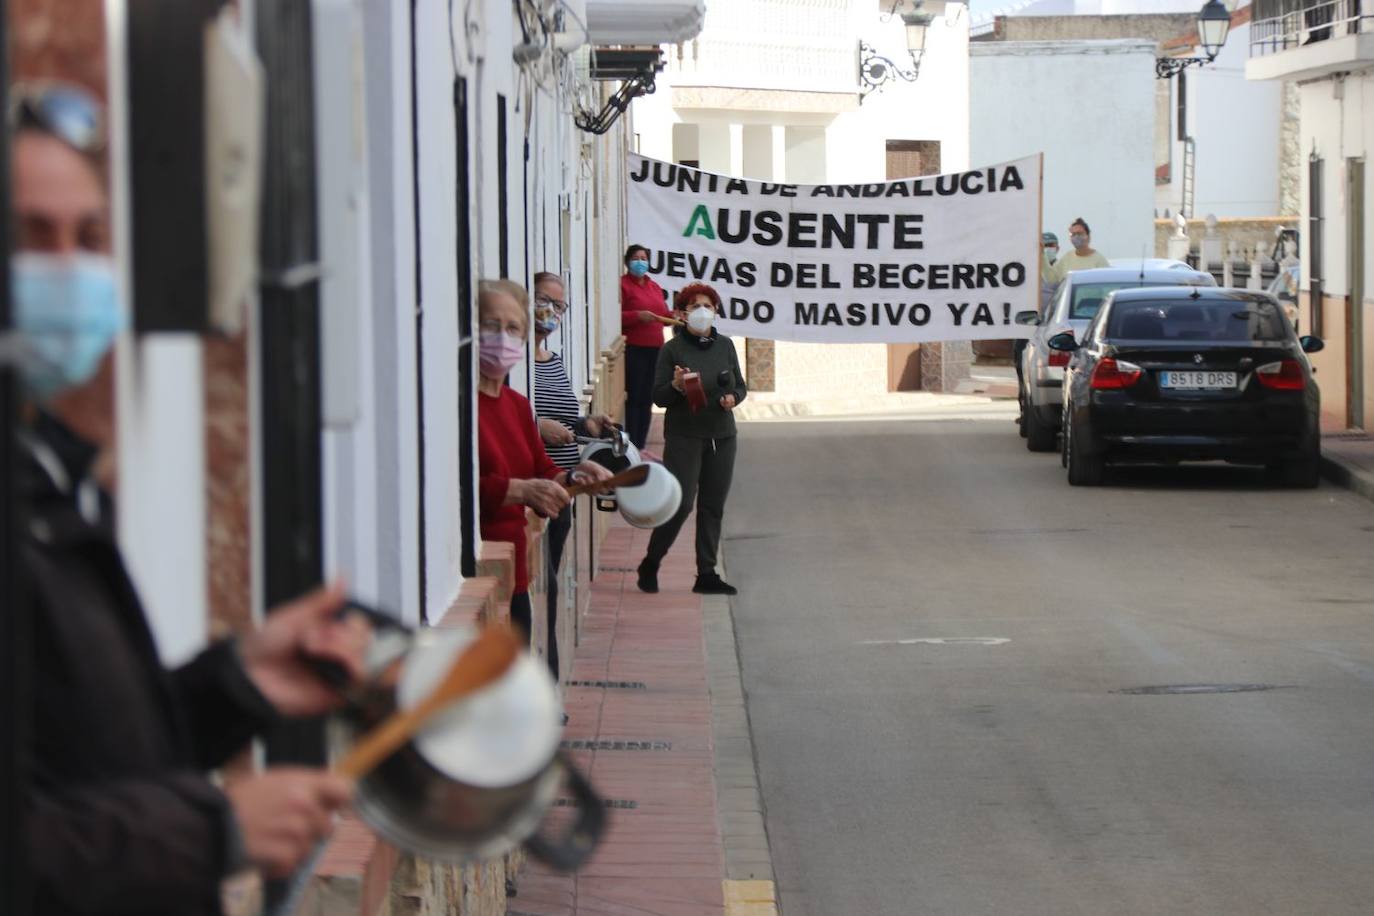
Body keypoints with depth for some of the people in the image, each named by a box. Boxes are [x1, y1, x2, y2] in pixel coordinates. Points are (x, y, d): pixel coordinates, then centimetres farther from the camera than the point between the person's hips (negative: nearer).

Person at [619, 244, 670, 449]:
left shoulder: (654, 287, 20)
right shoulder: (622, 285, -5)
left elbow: (663, 315, 27)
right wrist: (638, 316, -23)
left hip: (655, 349, 7)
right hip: (633, 350, -7)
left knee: (647, 401, 7)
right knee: (633, 399, -10)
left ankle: (640, 446, 13)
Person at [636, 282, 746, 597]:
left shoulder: (725, 345, 7)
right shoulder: (673, 349, -5)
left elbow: (740, 386, 15)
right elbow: (658, 396, -4)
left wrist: (733, 397, -7)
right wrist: (676, 386, -24)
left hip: (722, 435, 5)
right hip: (684, 436, -5)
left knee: (713, 506, 5)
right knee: (681, 503, -10)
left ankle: (707, 574, 12)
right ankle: (649, 565, 8)